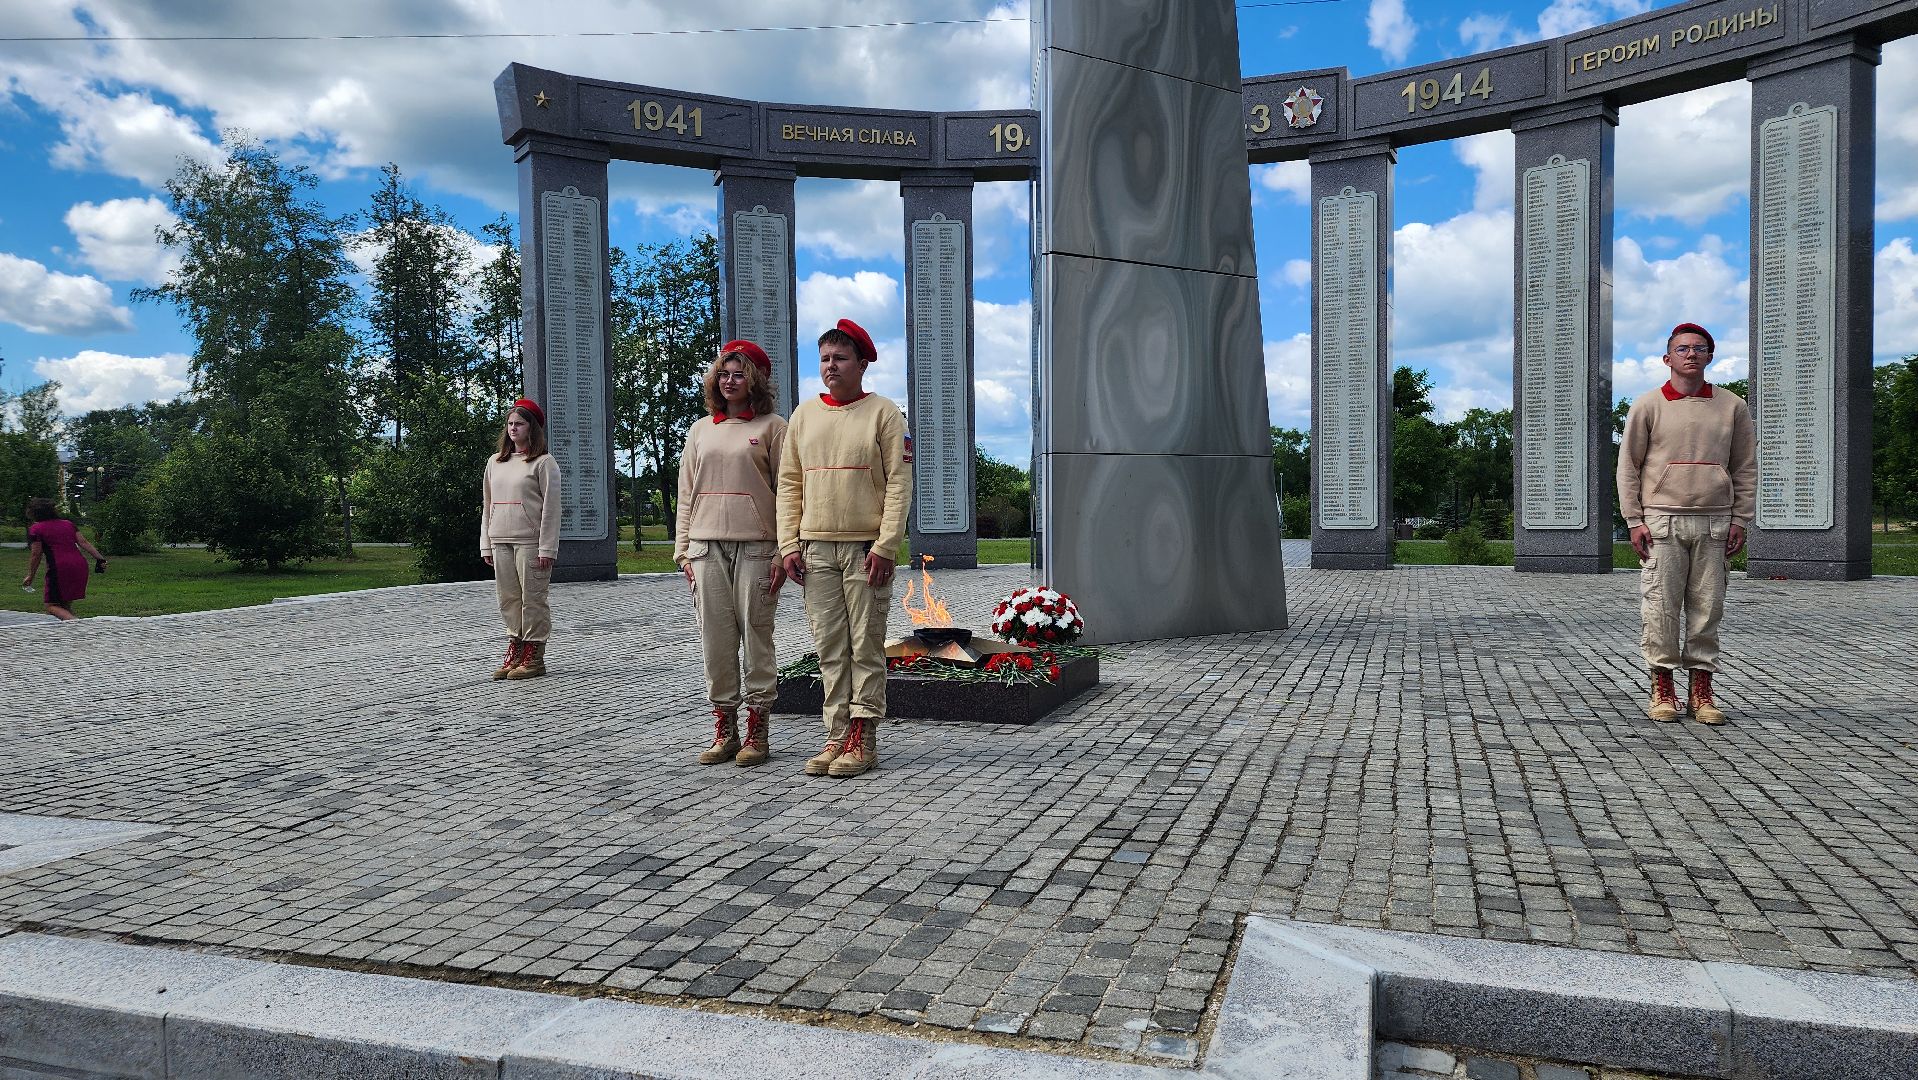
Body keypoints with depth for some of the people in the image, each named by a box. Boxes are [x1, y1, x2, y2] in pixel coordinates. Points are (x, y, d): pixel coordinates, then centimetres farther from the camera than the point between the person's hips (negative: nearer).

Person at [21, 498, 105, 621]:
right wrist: (100, 559, 5)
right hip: (80, 565, 6)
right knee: (66, 604, 17)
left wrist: (30, 576, 5)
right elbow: (84, 543, 8)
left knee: (52, 606, 1)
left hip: (59, 568, -6)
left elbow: (36, 554, -2)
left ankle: (74, 621, -24)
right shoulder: (68, 524, 17)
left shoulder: (36, 529, 2)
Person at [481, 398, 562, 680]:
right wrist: (486, 544, 12)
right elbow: (488, 506, 18)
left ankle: (534, 659, 2)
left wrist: (547, 548, -13)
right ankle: (514, 655, 13)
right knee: (508, 600, 7)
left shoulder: (543, 463, -2)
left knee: (532, 600, -3)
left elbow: (551, 507, -7)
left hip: (530, 543, -6)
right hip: (500, 543, 6)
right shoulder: (495, 462, 16)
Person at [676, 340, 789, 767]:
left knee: (756, 635, -1)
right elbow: (686, 495, 16)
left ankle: (757, 731, 7)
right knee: (715, 638, 3)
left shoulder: (771, 426, 3)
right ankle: (724, 728, 11)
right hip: (707, 547, 4)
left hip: (755, 545, -4)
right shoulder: (699, 431, 16)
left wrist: (783, 552, -9)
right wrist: (683, 550, 9)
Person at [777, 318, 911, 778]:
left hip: (866, 549, -4)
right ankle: (837, 736, 11)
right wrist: (789, 544, 3)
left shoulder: (883, 413, 0)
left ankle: (864, 740, 6)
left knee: (866, 646, 0)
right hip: (816, 550, 4)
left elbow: (899, 483, -5)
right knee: (830, 649, 5)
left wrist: (885, 547, -13)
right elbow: (789, 483, 12)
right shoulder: (804, 414, 13)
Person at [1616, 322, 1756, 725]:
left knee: (1707, 608, 4)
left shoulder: (1733, 407, 10)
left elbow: (1746, 468, 13)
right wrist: (1634, 520, -3)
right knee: (1661, 608, -3)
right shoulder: (1648, 406, 3)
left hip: (1714, 523, 2)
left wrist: (1740, 520, 6)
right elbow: (1628, 465, 3)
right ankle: (1662, 688, 5)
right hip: (1662, 521, -2)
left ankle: (1701, 689, 11)